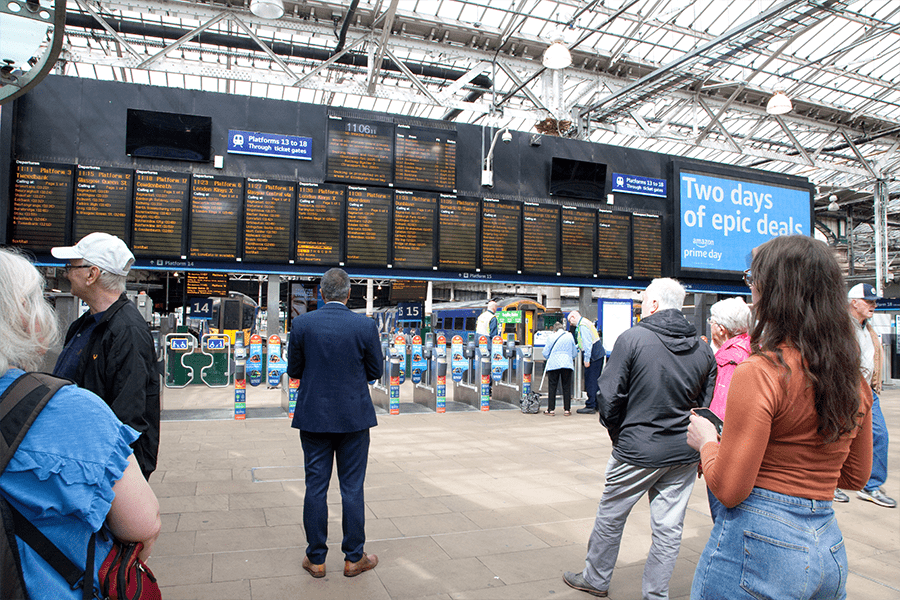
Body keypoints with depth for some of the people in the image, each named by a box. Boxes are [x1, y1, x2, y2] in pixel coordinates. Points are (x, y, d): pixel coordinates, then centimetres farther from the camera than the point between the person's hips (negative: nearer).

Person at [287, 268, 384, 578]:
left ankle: (316, 559, 21)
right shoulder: (366, 326, -9)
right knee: (352, 488, 9)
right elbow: (375, 371, -1)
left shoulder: (302, 324, -7)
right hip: (354, 417, -1)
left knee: (315, 486, 11)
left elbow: (294, 370, 1)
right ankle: (354, 558, 20)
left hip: (314, 417, 1)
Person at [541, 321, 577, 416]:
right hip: (567, 364, 2)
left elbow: (545, 353, 5)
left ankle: (551, 409, 5)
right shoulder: (570, 336, 7)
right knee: (567, 387, 8)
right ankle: (567, 409, 9)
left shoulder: (551, 337, 2)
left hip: (553, 364, -1)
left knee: (552, 387, 5)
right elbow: (574, 354, 13)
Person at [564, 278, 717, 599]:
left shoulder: (632, 338, -12)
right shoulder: (704, 349, 3)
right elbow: (707, 403, 6)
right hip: (684, 453, 5)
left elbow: (609, 396, -12)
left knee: (610, 516, 14)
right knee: (669, 528, 14)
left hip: (637, 451, -4)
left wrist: (618, 434, 4)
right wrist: (688, 434, 15)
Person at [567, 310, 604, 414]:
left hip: (593, 356, -10)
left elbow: (587, 343, -20)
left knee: (590, 381, -7)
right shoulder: (586, 323, 19)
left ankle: (590, 406, -5)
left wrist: (587, 359, -19)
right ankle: (597, 404, 21)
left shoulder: (582, 325, -13)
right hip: (599, 354, 10)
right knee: (596, 380, 14)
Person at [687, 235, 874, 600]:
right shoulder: (855, 381, 3)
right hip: (829, 547, 7)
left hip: (760, 542, -7)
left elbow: (728, 490, -18)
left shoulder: (759, 372, -19)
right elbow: (855, 477, 16)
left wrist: (706, 440, -2)